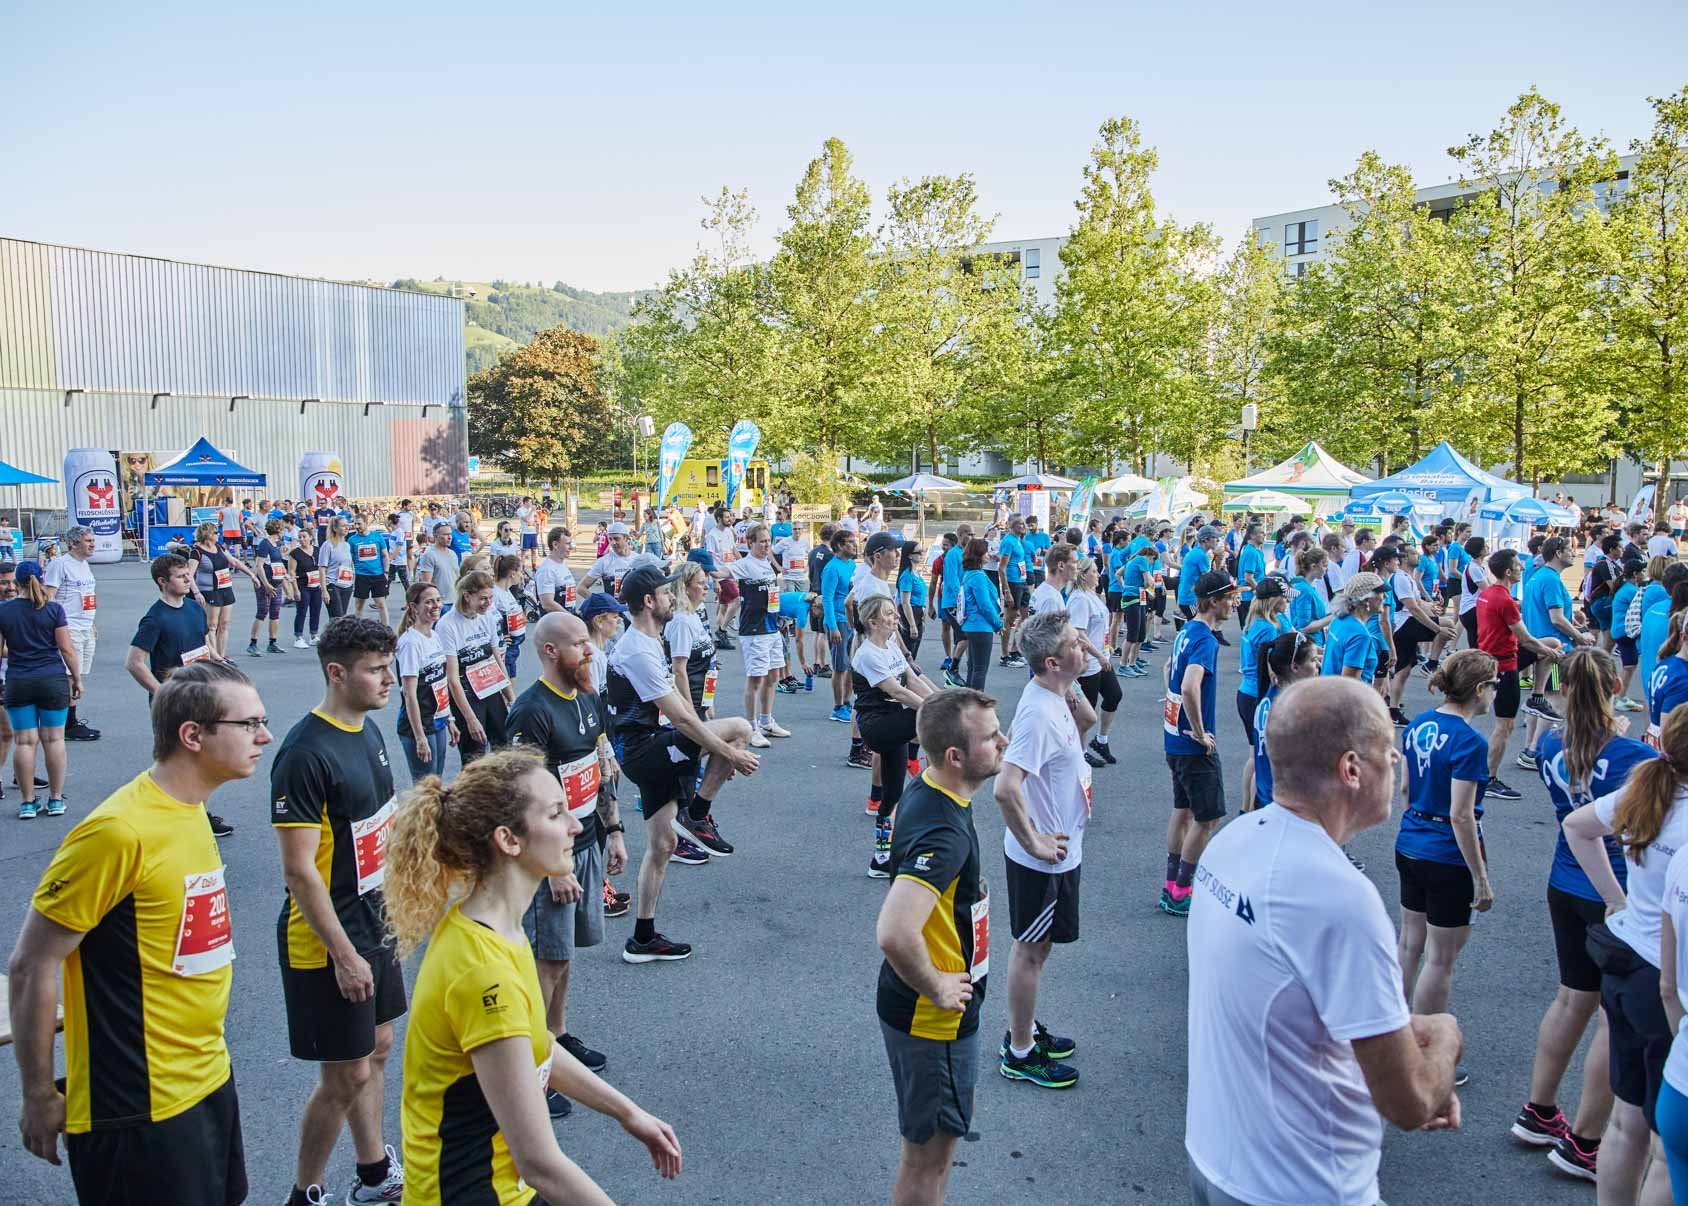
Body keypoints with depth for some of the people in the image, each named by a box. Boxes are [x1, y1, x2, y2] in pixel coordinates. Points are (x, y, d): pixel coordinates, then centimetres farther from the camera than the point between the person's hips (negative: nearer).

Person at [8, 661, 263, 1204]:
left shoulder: (188, 811, 5)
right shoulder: (120, 831, -21)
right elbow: (31, 969, -16)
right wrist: (40, 1098, -10)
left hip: (210, 1082, 8)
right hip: (142, 1112, -8)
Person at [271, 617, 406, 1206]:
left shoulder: (368, 731, 4)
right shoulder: (306, 753, -23)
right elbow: (299, 871, -23)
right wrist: (343, 954, -20)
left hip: (373, 921, 9)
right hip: (329, 938, -9)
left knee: (377, 1048, 19)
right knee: (346, 1075, 1)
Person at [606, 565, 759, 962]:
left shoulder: (645, 644, 14)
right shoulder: (640, 653, -19)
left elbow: (677, 704, 18)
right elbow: (681, 717, -21)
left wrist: (719, 750, 17)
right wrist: (730, 753, -16)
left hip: (650, 753, 10)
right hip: (646, 752, -10)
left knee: (661, 846, 13)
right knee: (739, 728, -15)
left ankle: (643, 940, 21)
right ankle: (697, 814, -3)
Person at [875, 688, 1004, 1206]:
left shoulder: (926, 790, -2)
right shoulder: (944, 833, -32)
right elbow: (894, 934, -44)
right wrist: (937, 991, -25)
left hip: (941, 1009, 9)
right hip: (932, 1021, -9)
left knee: (932, 1144, 26)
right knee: (928, 1154, 10)